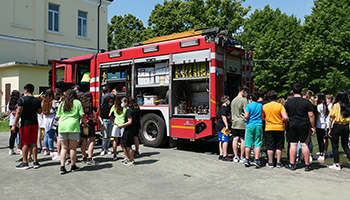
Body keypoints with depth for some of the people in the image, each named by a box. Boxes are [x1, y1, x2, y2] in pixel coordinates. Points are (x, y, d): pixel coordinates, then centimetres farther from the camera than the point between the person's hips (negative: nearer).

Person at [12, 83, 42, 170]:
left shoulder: (22, 100, -9)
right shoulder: (37, 100, 4)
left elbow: (19, 113, -13)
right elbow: (39, 111, 15)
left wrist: (14, 125, -11)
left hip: (25, 123, -4)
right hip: (34, 123, 4)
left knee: (25, 144, 2)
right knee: (33, 143, 8)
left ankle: (25, 163, 6)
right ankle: (35, 162, 10)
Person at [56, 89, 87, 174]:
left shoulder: (62, 103, 15)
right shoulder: (77, 102, 6)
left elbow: (57, 117, 13)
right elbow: (82, 115, -1)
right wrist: (85, 123, 14)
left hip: (62, 126, 3)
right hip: (73, 125, -3)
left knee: (64, 147, 8)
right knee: (73, 147, 5)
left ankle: (62, 167, 2)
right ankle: (73, 166, 13)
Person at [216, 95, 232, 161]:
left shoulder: (222, 107, 19)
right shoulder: (224, 108, -12)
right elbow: (224, 116, -21)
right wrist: (227, 126, -23)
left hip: (219, 125, 11)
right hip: (222, 126, -11)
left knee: (221, 141, 12)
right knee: (226, 140, -8)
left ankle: (221, 155, 16)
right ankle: (225, 156, -7)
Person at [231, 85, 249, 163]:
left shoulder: (233, 100, 14)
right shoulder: (244, 100, -9)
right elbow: (246, 111, -14)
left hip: (234, 123, 7)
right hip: (242, 123, -7)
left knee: (235, 139, 8)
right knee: (243, 139, -1)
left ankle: (236, 157, 11)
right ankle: (242, 158, 2)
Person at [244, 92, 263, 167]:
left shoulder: (249, 105, -6)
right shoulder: (260, 105, 7)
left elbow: (246, 116, -13)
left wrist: (245, 111, 5)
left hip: (250, 126, -2)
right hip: (258, 126, 2)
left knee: (248, 143, 4)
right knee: (257, 143, 2)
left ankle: (247, 160, 9)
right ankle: (256, 160, -4)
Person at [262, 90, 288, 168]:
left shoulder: (264, 106, -2)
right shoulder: (280, 106, -7)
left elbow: (262, 117, 4)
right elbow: (285, 117, -14)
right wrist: (281, 119, 7)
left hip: (268, 128, 1)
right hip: (279, 128, -1)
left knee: (270, 146, 6)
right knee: (279, 146, 9)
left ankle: (270, 163, 10)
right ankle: (278, 162, 12)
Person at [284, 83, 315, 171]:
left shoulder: (288, 102, 2)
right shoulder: (306, 102, -5)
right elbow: (311, 116, -6)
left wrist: (287, 126, 20)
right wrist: (313, 127, 2)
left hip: (292, 125, 2)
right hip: (304, 125, -1)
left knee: (293, 144, 6)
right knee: (304, 144, 3)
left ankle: (292, 164, 11)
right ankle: (307, 165, 11)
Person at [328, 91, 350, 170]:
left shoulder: (336, 106, -9)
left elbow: (331, 118, -8)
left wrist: (329, 129, -3)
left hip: (337, 126, -4)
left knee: (335, 146, 6)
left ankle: (337, 164, 8)